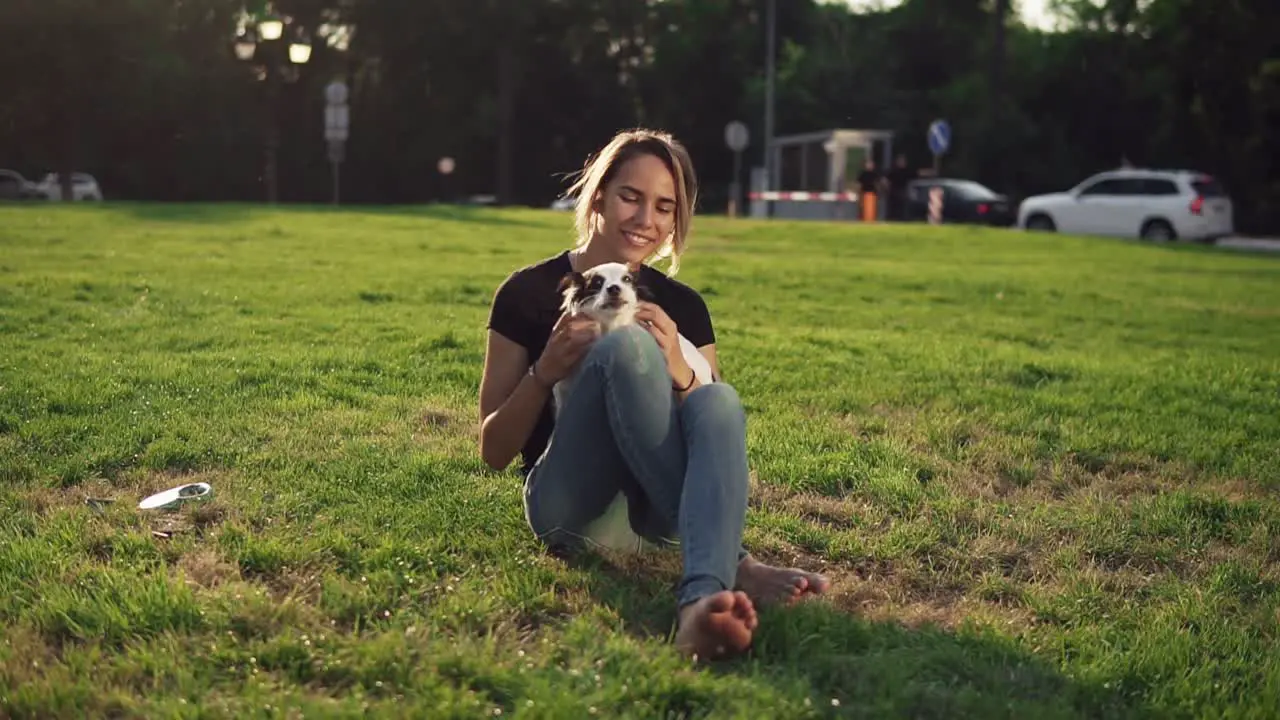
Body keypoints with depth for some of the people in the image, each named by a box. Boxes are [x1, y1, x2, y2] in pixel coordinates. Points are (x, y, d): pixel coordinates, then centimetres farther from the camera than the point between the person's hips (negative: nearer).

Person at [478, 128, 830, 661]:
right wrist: (546, 372, -15)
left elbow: (717, 425, 6)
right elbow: (494, 452, 3)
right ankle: (732, 564, -30)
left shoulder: (682, 306, 12)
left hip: (657, 511, 3)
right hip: (566, 507, -2)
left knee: (719, 399, -29)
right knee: (625, 345, -27)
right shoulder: (528, 293, 2)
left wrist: (680, 374, -13)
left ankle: (703, 597, -53)